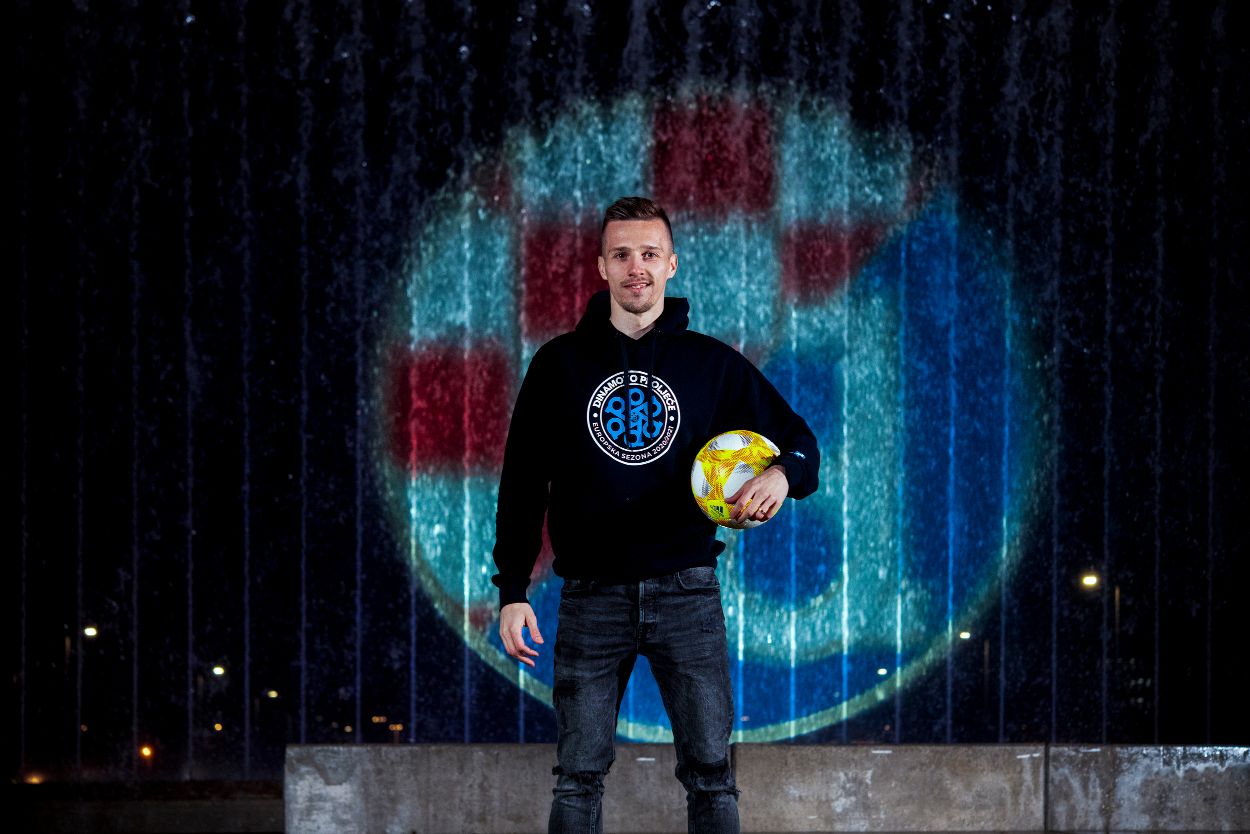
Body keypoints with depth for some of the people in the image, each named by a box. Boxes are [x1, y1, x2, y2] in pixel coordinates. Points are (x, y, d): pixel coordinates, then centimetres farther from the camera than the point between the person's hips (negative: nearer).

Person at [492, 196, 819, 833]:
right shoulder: (560, 365, 6)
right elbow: (522, 485, 8)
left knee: (709, 773, -1)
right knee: (579, 776, 2)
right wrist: (512, 593, 0)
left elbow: (799, 441, 10)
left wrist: (782, 474, -14)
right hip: (592, 597, 0)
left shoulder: (712, 364, 6)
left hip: (685, 588, 0)